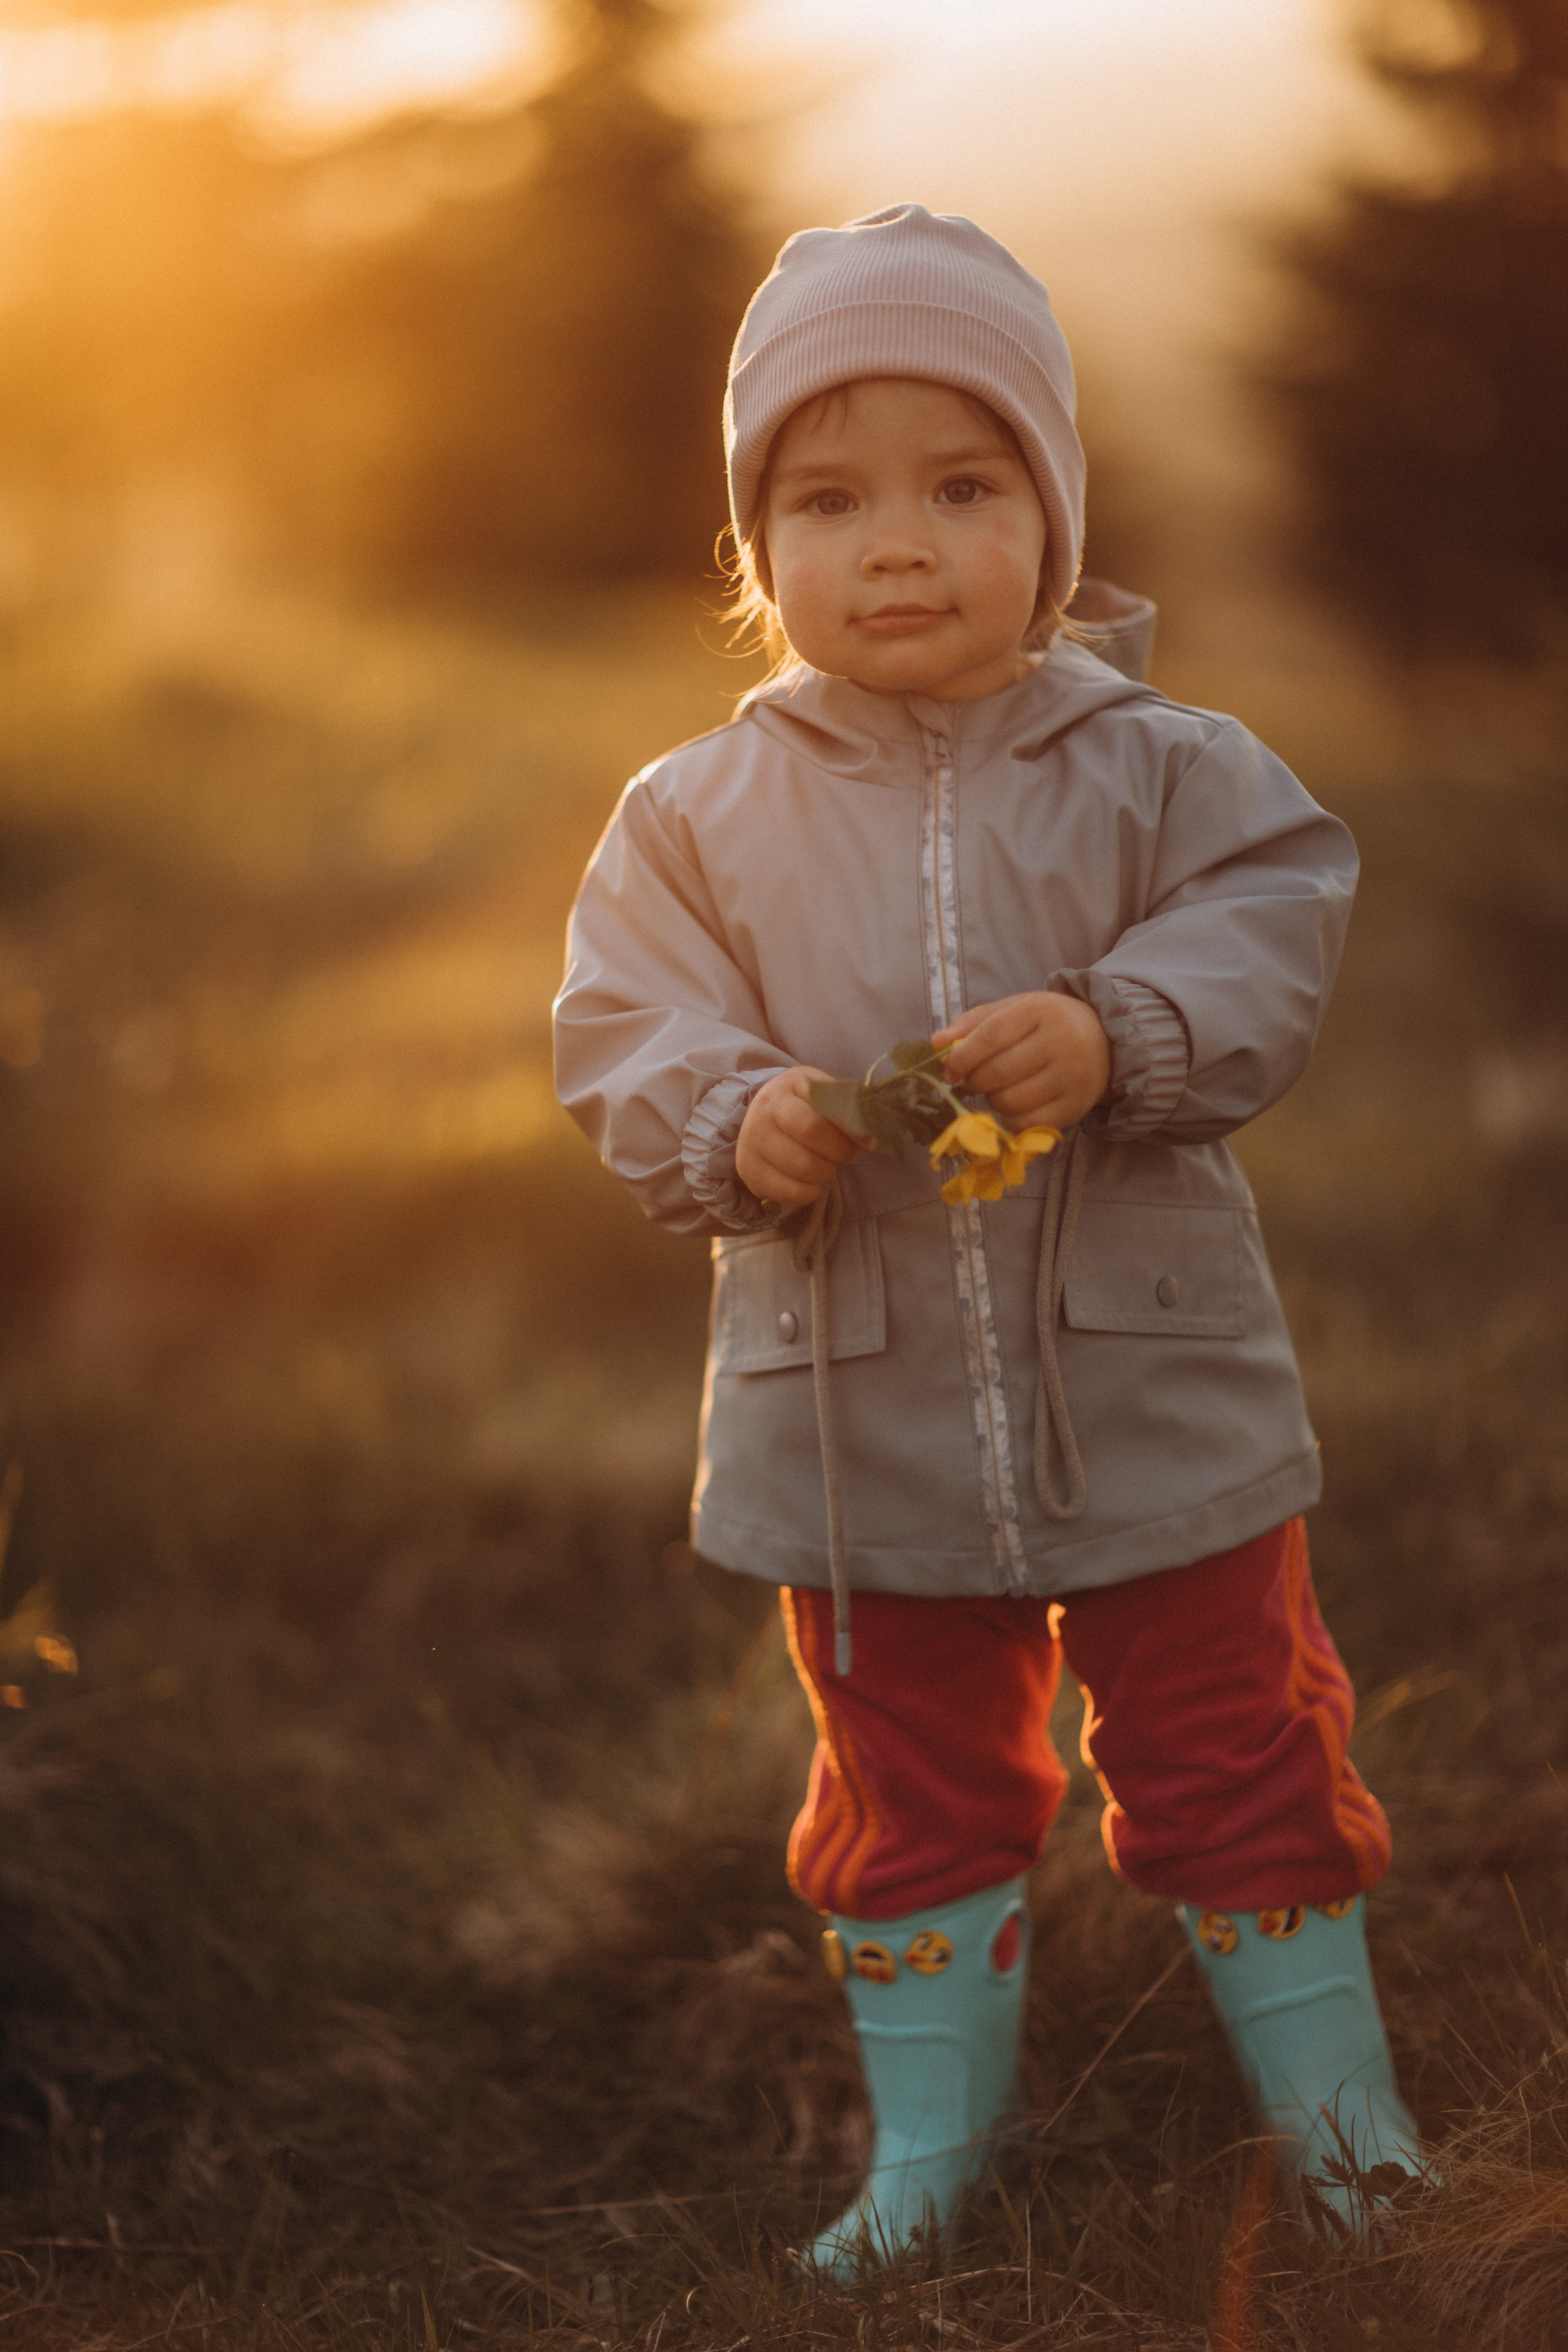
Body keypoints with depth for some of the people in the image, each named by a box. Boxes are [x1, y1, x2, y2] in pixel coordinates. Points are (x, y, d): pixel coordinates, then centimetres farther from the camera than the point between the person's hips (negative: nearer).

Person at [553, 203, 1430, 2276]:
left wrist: (1114, 1040, -29)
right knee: (911, 1783, 15)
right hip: (860, 1414, 2)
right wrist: (734, 1126, -24)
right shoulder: (700, 816, -2)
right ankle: (935, 2129, 32)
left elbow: (1270, 941, -11)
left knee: (1232, 1747, 10)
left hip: (1150, 1386, -1)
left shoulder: (1158, 768, -5)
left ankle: (1329, 2085, 29)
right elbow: (630, 1039, -3)